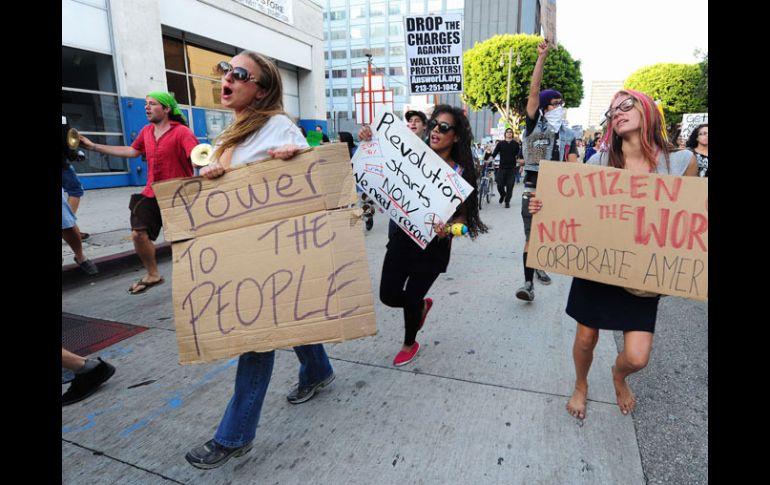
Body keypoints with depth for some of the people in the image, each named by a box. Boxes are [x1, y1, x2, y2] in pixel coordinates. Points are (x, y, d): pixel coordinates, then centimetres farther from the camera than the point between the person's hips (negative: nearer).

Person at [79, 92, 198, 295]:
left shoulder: (182, 132, -15)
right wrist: (94, 146, 26)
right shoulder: (146, 131, 9)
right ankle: (152, 275, 26)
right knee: (138, 234, 5)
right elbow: (132, 151, 23)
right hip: (151, 194, 7)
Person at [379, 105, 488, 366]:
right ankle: (422, 305, 41)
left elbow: (463, 215, -7)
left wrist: (447, 229, -29)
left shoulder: (460, 173, -10)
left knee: (411, 297, 6)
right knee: (388, 295, 5)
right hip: (402, 237, 3)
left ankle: (410, 344, 39)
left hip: (433, 245, -3)